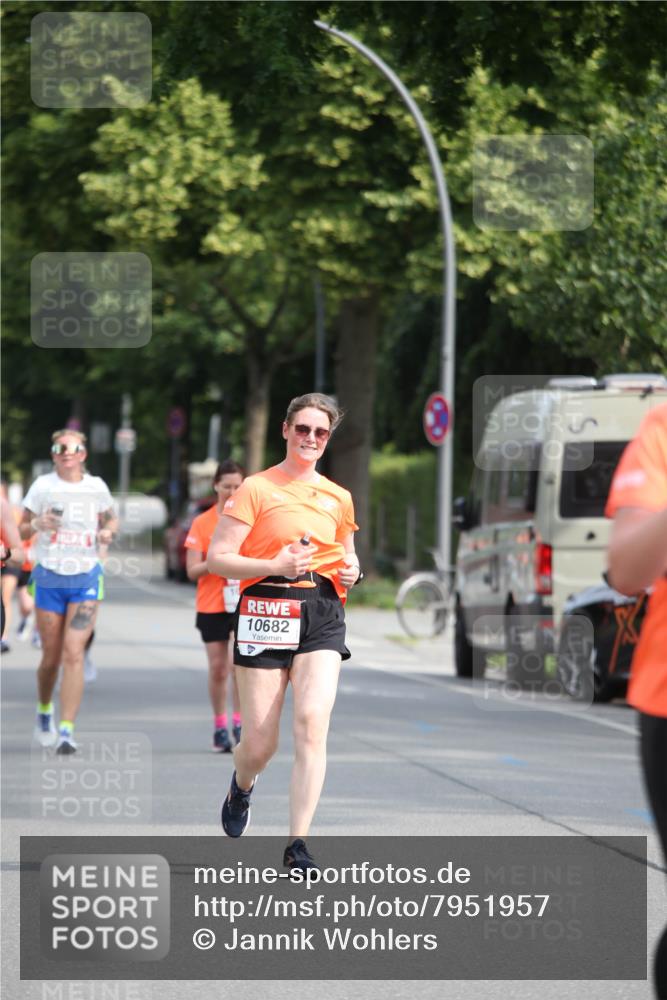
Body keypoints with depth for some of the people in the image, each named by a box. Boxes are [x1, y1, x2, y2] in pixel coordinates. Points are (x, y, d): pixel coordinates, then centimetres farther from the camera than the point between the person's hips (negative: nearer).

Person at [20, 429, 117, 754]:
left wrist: (108, 531, -3)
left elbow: (110, 519, 20)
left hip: (86, 578, 0)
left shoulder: (97, 487, 5)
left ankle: (66, 730, -14)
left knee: (74, 654, -12)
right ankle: (44, 710, 36)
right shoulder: (43, 485, 0)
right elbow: (22, 530, 4)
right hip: (48, 576, 0)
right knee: (51, 656, 6)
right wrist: (37, 524, -18)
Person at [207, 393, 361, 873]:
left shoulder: (338, 497, 17)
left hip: (323, 614, 3)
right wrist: (276, 566, -17)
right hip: (268, 609, -3)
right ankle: (242, 787, 37)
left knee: (312, 721, -17)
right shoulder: (256, 488, 1)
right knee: (260, 743, -2)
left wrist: (352, 571, 7)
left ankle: (298, 844, -15)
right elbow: (218, 558, -4)